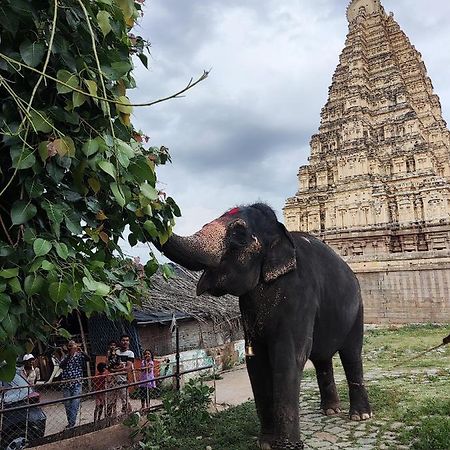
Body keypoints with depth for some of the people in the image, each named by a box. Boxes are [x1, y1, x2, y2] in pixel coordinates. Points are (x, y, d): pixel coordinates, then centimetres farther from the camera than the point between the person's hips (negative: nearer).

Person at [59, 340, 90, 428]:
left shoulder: (80, 355, 1)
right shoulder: (65, 357, 5)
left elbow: (88, 359, -15)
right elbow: (61, 365, -14)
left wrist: (81, 351, -24)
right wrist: (69, 355, -20)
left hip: (77, 384, -2)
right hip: (66, 385, 2)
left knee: (75, 405, -6)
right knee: (67, 405, 12)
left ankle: (71, 424, 0)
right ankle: (70, 422, 28)